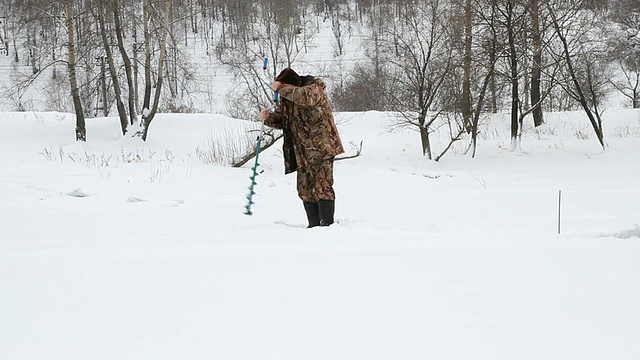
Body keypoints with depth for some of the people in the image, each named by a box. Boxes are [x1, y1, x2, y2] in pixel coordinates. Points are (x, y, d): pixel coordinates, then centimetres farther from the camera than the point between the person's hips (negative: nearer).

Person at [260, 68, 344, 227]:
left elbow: (305, 96, -35)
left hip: (321, 147, -8)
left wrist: (281, 88, -27)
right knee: (305, 188, 8)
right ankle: (314, 223, 13)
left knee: (322, 186, -12)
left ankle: (327, 222, -10)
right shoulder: (286, 98, 10)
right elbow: (280, 120, 17)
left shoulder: (314, 89, -11)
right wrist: (268, 117, -6)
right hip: (302, 151, 8)